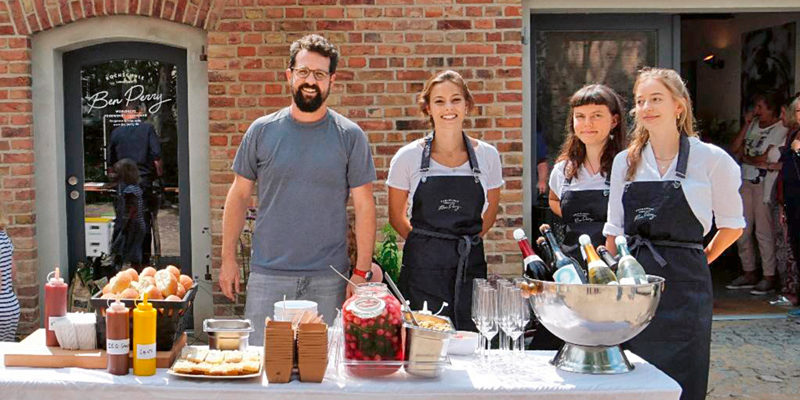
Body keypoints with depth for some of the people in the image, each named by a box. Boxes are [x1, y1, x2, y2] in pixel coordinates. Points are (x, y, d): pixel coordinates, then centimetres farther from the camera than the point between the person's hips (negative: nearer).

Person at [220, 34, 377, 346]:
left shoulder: (350, 136, 2)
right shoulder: (262, 131, 5)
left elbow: (364, 205, 2)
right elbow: (239, 195, 9)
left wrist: (362, 272, -4)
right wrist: (228, 258, 4)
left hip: (328, 280, 0)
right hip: (267, 276, 1)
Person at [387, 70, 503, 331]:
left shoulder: (487, 155, 2)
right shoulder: (408, 157, -3)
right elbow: (396, 217, 8)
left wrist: (466, 242, 9)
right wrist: (425, 244, 7)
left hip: (471, 264, 2)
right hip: (422, 268, -1)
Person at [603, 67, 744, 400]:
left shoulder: (711, 160, -3)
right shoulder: (625, 161, 8)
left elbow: (732, 225, 7)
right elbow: (614, 231, 11)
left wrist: (702, 259, 6)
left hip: (684, 283, -3)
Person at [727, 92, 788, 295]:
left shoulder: (781, 129, -6)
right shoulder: (754, 124, 15)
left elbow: (765, 159, -13)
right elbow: (735, 149, 10)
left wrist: (746, 158, 3)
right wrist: (746, 125, 4)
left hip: (764, 183, -7)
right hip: (746, 181, 7)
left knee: (763, 231, -7)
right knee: (742, 230, 7)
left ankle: (769, 277, 0)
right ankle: (749, 273, 16)